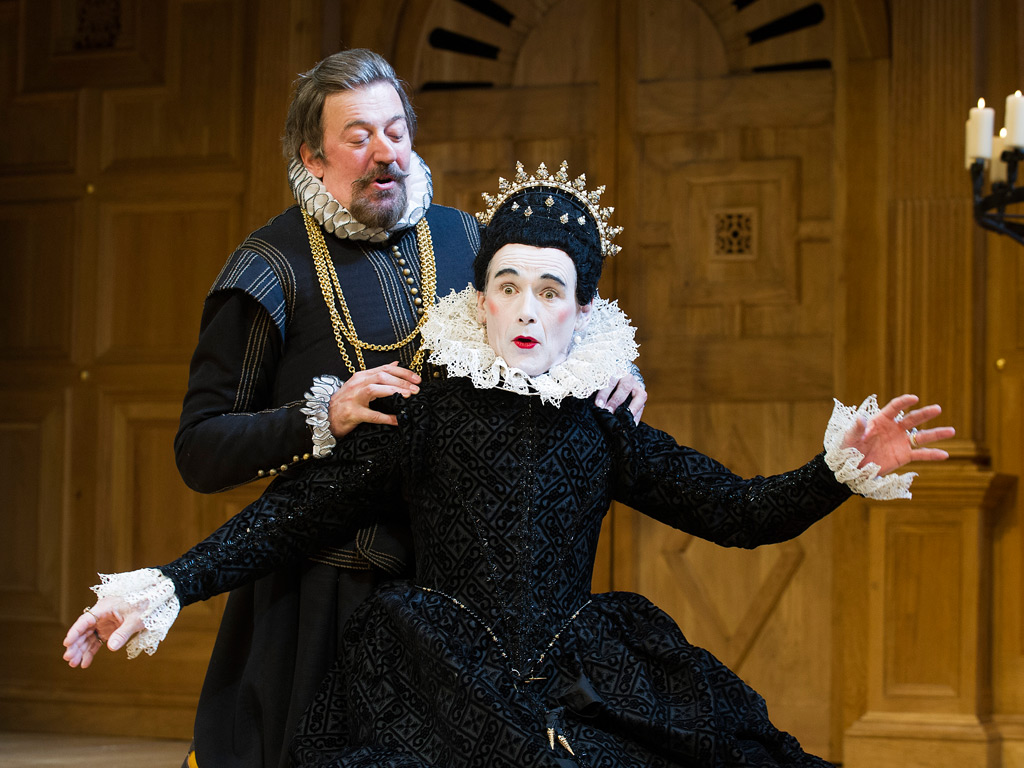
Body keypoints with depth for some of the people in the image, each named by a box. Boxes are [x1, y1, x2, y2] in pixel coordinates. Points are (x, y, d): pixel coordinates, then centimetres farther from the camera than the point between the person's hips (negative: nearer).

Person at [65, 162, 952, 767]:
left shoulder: (602, 428, 9)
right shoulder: (429, 415, 3)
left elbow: (738, 512, 10)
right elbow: (296, 511, 0)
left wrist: (841, 471, -7)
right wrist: (169, 585, -9)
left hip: (581, 691, 3)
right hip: (445, 692, -2)